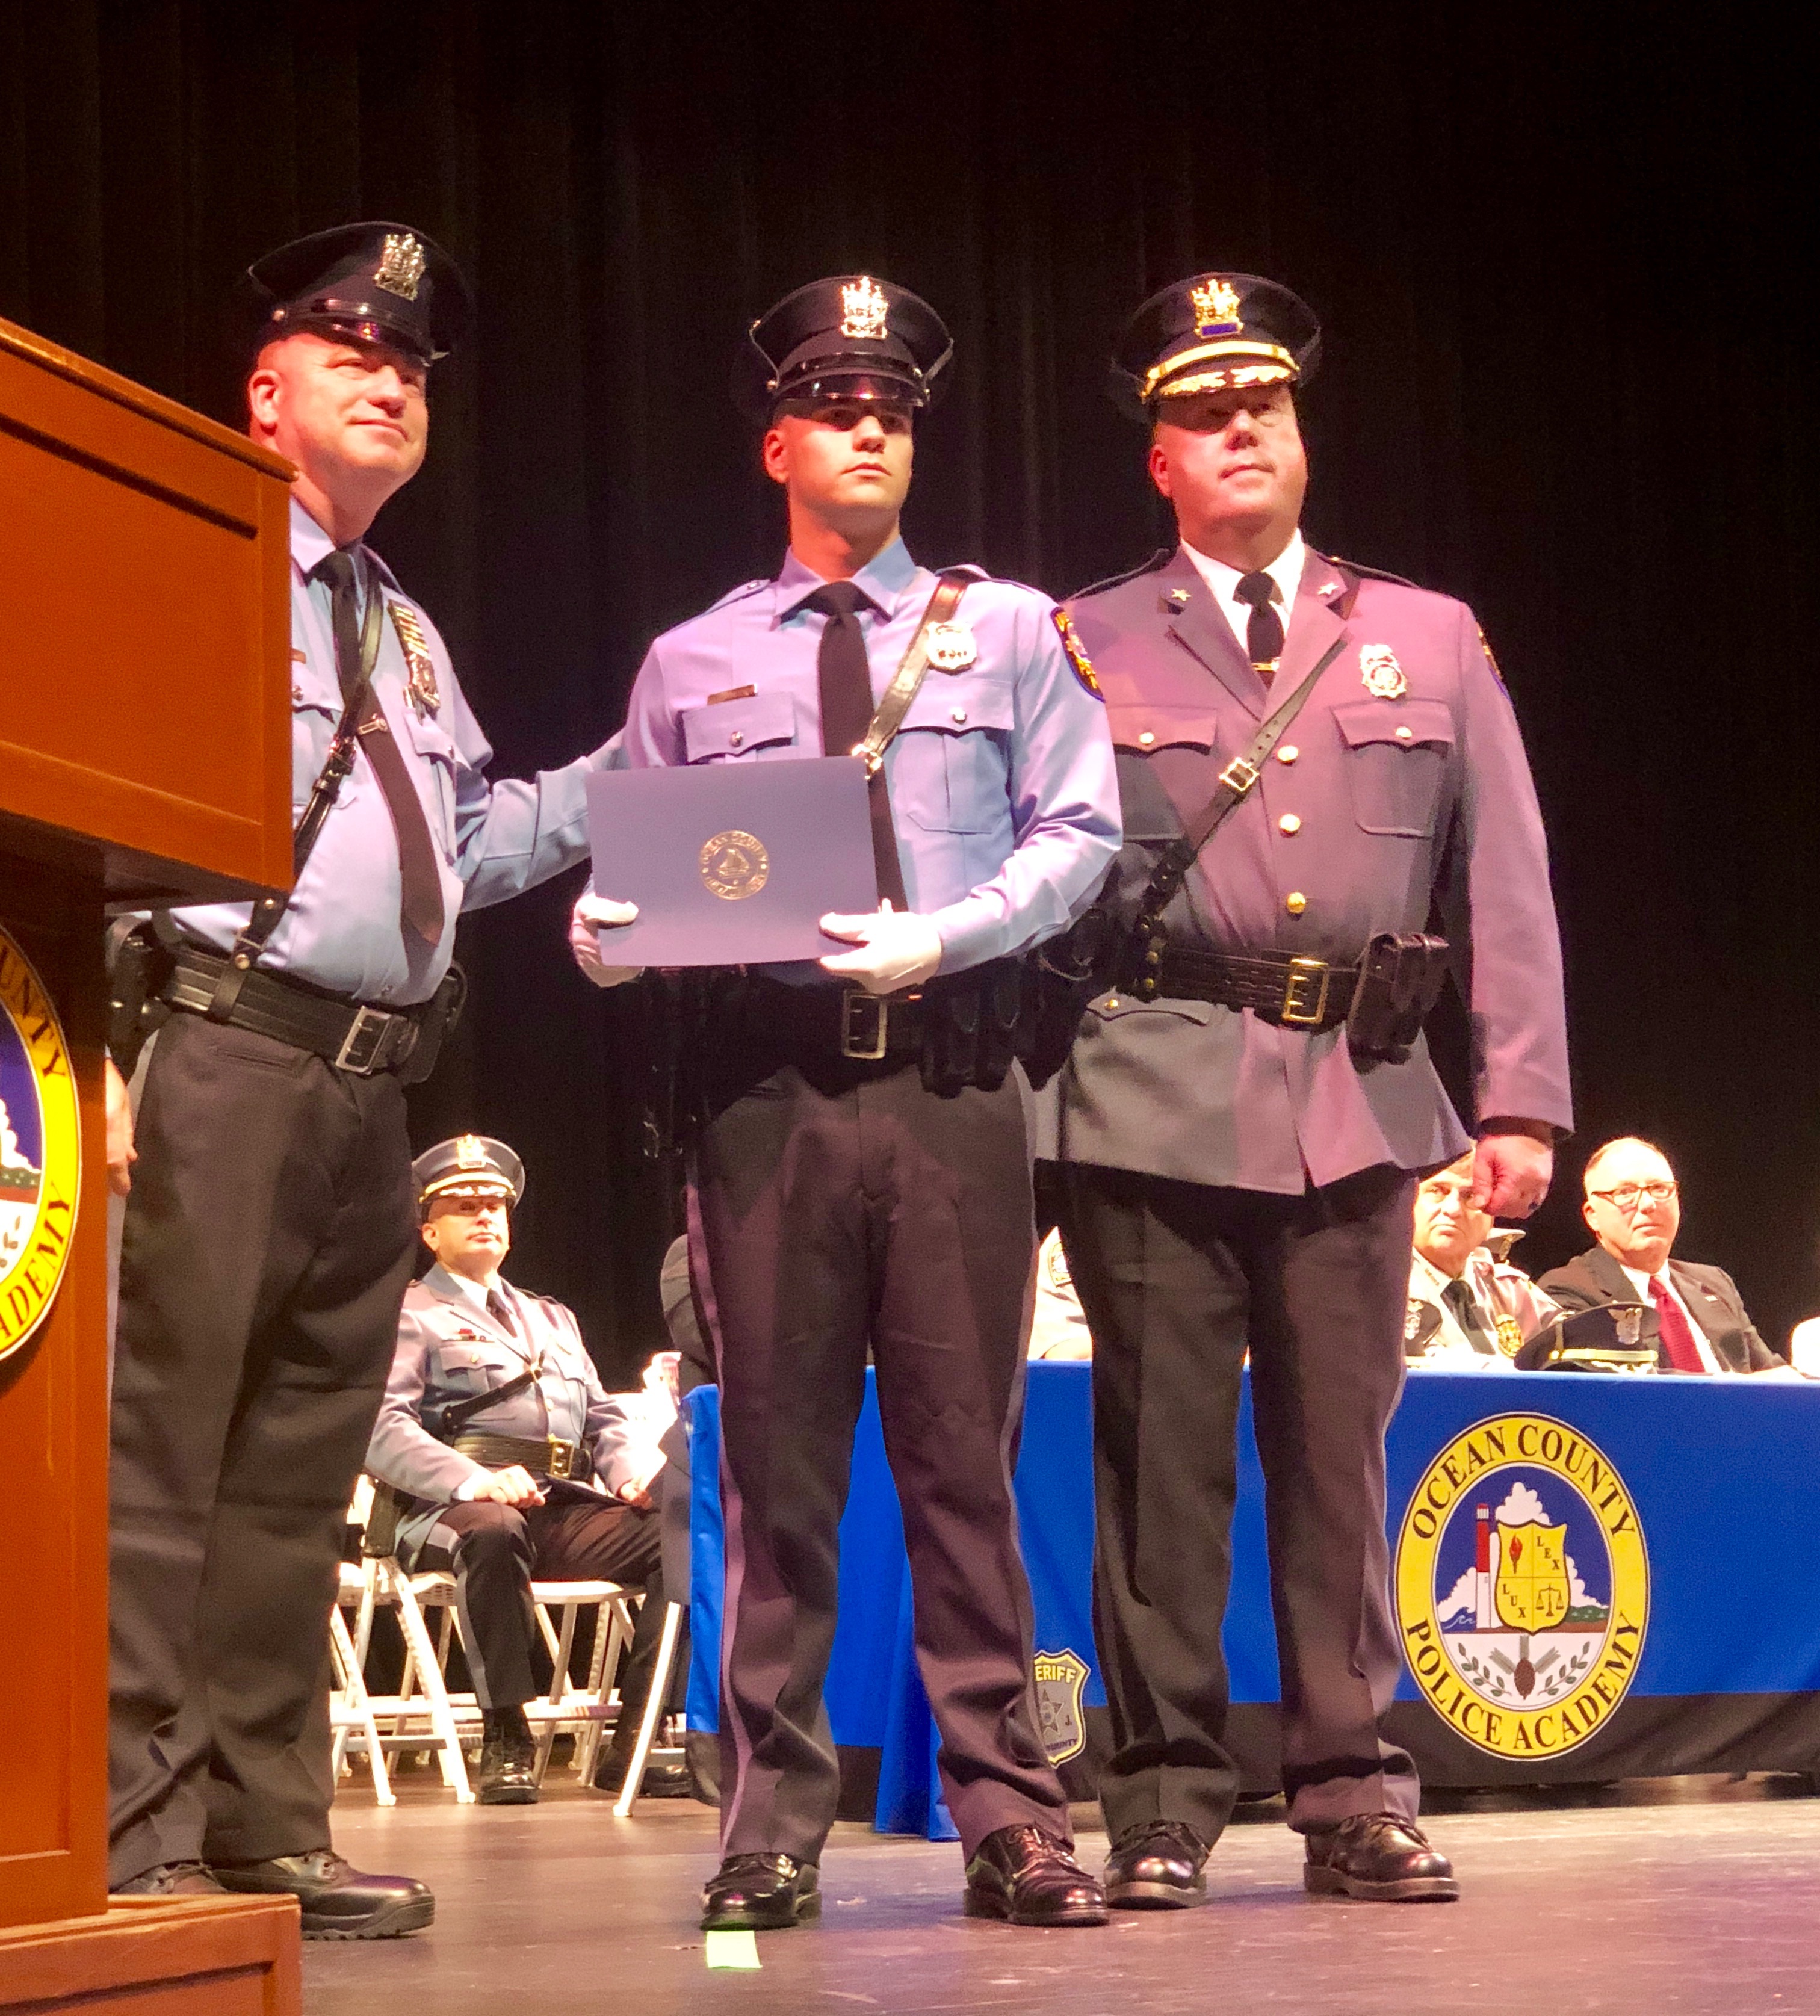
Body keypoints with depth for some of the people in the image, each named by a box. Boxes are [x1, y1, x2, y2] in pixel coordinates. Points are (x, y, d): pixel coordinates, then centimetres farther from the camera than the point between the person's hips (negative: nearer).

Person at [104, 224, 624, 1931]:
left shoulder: (406, 637, 24)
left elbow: (469, 845, 26)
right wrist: (106, 1053, -18)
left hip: (370, 1086, 8)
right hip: (225, 1060, -8)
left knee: (299, 1473, 11)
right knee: (163, 1461, -10)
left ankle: (269, 1833, 17)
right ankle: (141, 1841, -8)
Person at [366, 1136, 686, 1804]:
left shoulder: (553, 1319, 32)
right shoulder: (409, 1316, 11)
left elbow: (605, 1417, 27)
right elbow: (384, 1425, -5)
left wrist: (631, 1473, 2)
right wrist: (474, 1480, -22)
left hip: (567, 1508, 5)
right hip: (452, 1511, -5)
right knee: (493, 1533, -42)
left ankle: (633, 1743, -19)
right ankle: (504, 1743, -31)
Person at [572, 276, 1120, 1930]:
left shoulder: (1009, 629, 13)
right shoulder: (692, 663, 15)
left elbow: (1079, 832, 5)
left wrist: (945, 934, -11)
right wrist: (609, 934, -8)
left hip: (955, 1079, 0)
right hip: (767, 1086, 1)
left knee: (967, 1452, -1)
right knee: (778, 1457, 1)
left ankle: (1008, 1818, 5)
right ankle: (773, 1827, 8)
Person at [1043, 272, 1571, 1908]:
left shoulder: (1429, 641, 14)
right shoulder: (1086, 647, 9)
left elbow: (1507, 886, 11)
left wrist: (1523, 1099, 2)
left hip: (1362, 1099, 2)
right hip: (1158, 1098, -2)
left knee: (1343, 1454, 4)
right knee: (1163, 1455, -1)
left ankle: (1353, 1792, 12)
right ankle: (1164, 1800, 7)